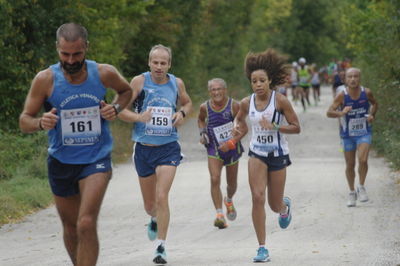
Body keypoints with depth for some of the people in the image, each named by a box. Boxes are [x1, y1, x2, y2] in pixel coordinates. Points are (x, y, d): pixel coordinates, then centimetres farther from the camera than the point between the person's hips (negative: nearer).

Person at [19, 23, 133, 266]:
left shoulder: (104, 74, -8)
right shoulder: (45, 79, -12)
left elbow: (126, 91, 15)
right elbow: (24, 121, -5)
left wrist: (116, 108, -7)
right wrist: (41, 123, -28)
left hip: (97, 158, -2)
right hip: (61, 161, 2)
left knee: (86, 224, -20)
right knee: (71, 228, 15)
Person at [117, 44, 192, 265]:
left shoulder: (177, 83, 2)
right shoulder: (139, 82, -6)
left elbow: (187, 103, 22)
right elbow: (120, 110, -6)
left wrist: (182, 113, -1)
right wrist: (138, 117, -25)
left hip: (168, 148, -1)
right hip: (143, 148, 1)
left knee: (161, 197, -16)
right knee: (149, 203, 13)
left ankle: (161, 247, -10)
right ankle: (155, 219, 50)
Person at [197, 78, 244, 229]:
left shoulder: (234, 106, -15)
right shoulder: (205, 107, -8)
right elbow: (200, 119, 16)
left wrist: (230, 143, -25)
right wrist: (202, 133, -1)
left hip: (232, 148, 0)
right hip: (214, 148, 0)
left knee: (232, 183, 15)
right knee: (215, 179, -20)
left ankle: (229, 200, 50)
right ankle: (219, 215, -22)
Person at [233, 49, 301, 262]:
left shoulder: (280, 101, -14)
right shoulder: (247, 103, -3)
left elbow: (296, 127, -11)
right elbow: (239, 118, 19)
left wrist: (274, 126, -24)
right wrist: (237, 126, -3)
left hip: (278, 155, -2)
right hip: (257, 154, 2)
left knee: (275, 205, 8)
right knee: (257, 198, -15)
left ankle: (284, 206, 50)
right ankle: (262, 248, -9)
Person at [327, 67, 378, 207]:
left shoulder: (366, 92, -8)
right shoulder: (342, 96, -14)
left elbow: (374, 104, 14)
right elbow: (329, 112, -19)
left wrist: (372, 115, -4)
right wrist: (341, 113, -39)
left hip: (364, 133, 0)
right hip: (348, 135, 0)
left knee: (363, 160, -19)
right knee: (350, 165, 9)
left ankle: (361, 187, 3)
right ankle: (352, 193, 27)